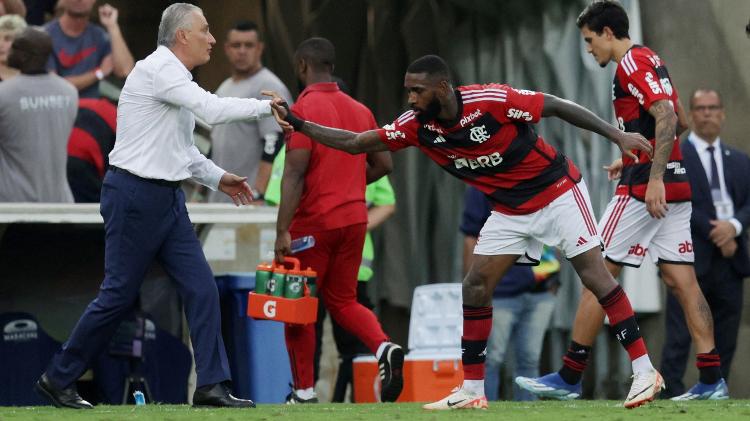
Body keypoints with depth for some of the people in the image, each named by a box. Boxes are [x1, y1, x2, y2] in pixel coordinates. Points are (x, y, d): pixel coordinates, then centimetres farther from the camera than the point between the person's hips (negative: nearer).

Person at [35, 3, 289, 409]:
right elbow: (212, 110, -24)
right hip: (134, 196, -9)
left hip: (168, 199, 9)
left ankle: (212, 386, -1)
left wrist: (218, 177, 15)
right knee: (119, 295, -3)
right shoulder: (157, 69, -14)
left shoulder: (176, 78, 15)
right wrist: (265, 106, -14)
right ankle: (57, 379, 9)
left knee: (201, 288, 0)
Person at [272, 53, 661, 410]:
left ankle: (644, 371, -7)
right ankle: (472, 390, 6)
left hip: (556, 192, -6)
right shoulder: (418, 126, -11)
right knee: (475, 288, 0)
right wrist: (297, 124, -13)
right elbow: (355, 143, -4)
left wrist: (617, 135, -20)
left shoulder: (491, 100, -27)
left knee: (594, 274, -10)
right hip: (509, 210, 6)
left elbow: (558, 107, -18)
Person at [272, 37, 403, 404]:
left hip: (314, 222, -6)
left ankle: (304, 393, 9)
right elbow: (383, 164, 13)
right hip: (354, 219, 6)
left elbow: (294, 173, -18)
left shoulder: (305, 108, -11)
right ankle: (384, 349, -11)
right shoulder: (359, 110, 9)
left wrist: (283, 231, -20)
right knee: (343, 301, 16)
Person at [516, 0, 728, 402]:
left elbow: (667, 117, -22)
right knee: (680, 279, 4)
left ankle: (569, 378, -1)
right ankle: (711, 379, -2)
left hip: (645, 188, -9)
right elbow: (678, 122, 28)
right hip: (676, 185, 9)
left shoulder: (632, 63, -10)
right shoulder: (650, 61, 19)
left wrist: (654, 178, -28)